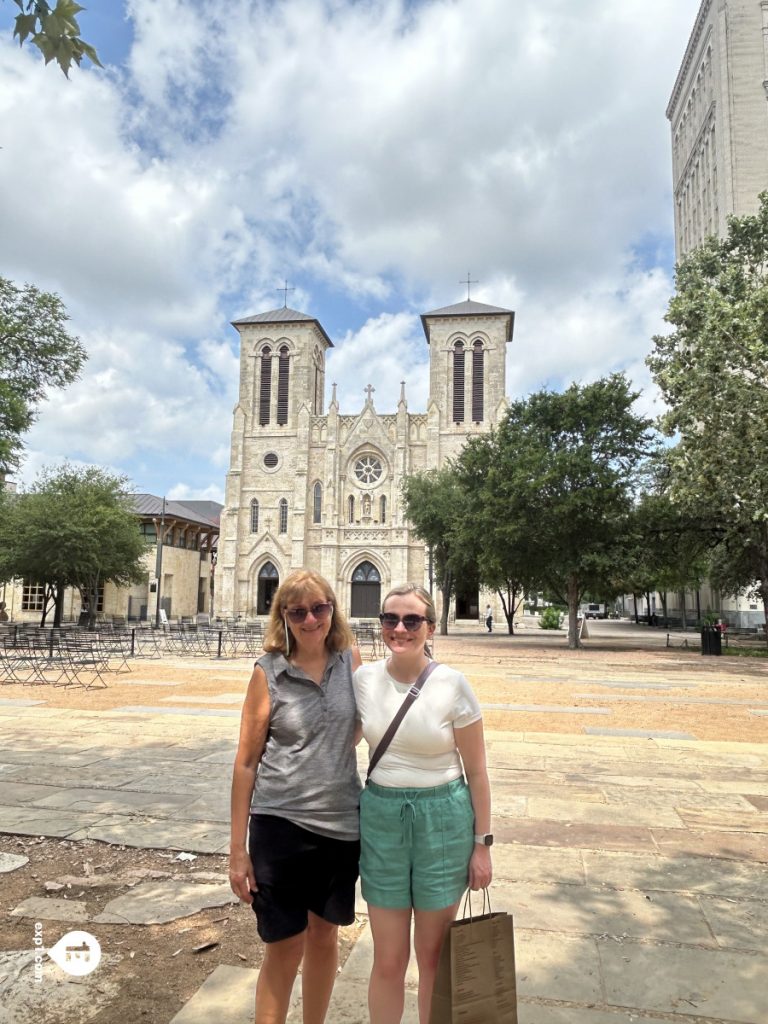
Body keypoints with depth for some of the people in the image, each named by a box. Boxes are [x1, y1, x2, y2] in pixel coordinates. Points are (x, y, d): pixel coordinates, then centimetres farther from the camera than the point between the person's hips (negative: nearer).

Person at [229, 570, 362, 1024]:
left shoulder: (351, 659, -3)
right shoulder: (268, 673, -10)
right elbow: (246, 761, -6)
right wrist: (238, 847, -5)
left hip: (343, 823, 3)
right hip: (280, 822, -3)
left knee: (325, 937, 19)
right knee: (285, 949, 7)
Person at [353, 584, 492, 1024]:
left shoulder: (453, 684, -13)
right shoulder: (364, 679, -5)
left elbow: (477, 771, -5)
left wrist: (482, 843, -3)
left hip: (443, 819, -2)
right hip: (380, 818, 2)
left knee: (434, 954, 15)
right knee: (389, 961, 11)